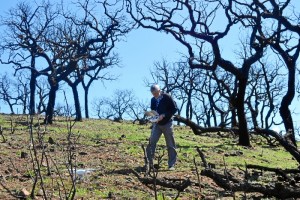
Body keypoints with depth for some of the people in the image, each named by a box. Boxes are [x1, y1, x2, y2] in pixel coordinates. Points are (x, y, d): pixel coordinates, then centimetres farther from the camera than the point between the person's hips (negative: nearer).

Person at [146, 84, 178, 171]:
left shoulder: (167, 97, -11)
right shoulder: (153, 100, 5)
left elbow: (174, 109, -12)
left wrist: (164, 115, -21)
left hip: (167, 123, -4)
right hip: (157, 124, 4)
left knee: (171, 145, 2)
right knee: (151, 142, -9)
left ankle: (172, 165, 9)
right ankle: (149, 162, -1)